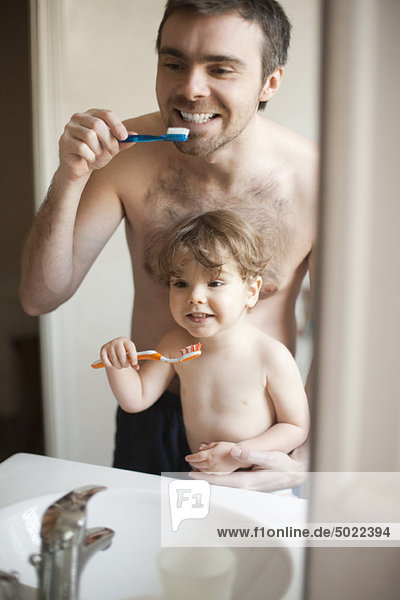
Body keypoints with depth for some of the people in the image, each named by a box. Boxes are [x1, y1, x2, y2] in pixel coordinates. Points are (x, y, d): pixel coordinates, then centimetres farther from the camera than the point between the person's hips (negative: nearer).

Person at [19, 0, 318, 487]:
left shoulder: (317, 181, -21)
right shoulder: (126, 152, -15)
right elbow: (39, 298, -13)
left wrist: (301, 458, -16)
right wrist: (69, 178, -27)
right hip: (150, 418, 2)